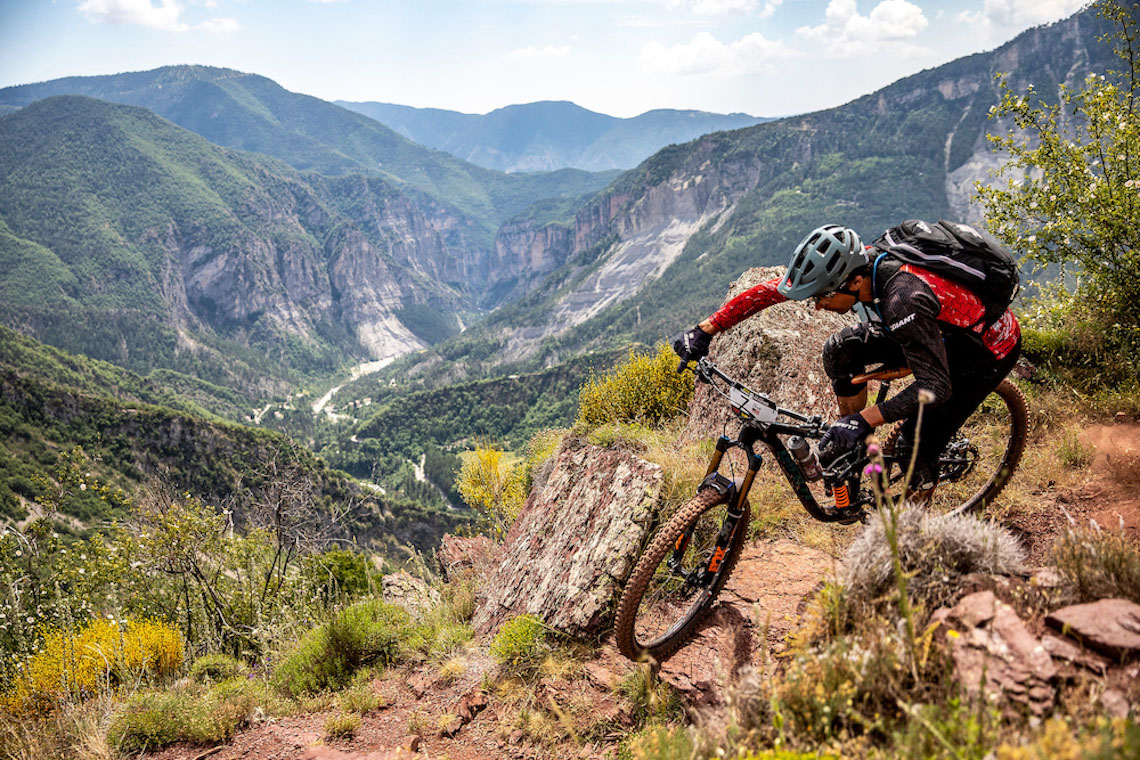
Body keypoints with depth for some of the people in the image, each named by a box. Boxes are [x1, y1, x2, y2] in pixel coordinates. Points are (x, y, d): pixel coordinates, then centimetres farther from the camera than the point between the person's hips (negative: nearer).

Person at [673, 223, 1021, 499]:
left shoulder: (904, 301, -40)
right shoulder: (856, 264, -18)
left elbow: (936, 387, -39)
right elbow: (770, 290, -13)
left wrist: (865, 419, -46)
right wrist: (704, 330, -16)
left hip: (989, 351, -7)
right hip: (942, 333, 7)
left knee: (916, 453, -11)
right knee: (840, 350, -7)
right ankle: (852, 451, 10)